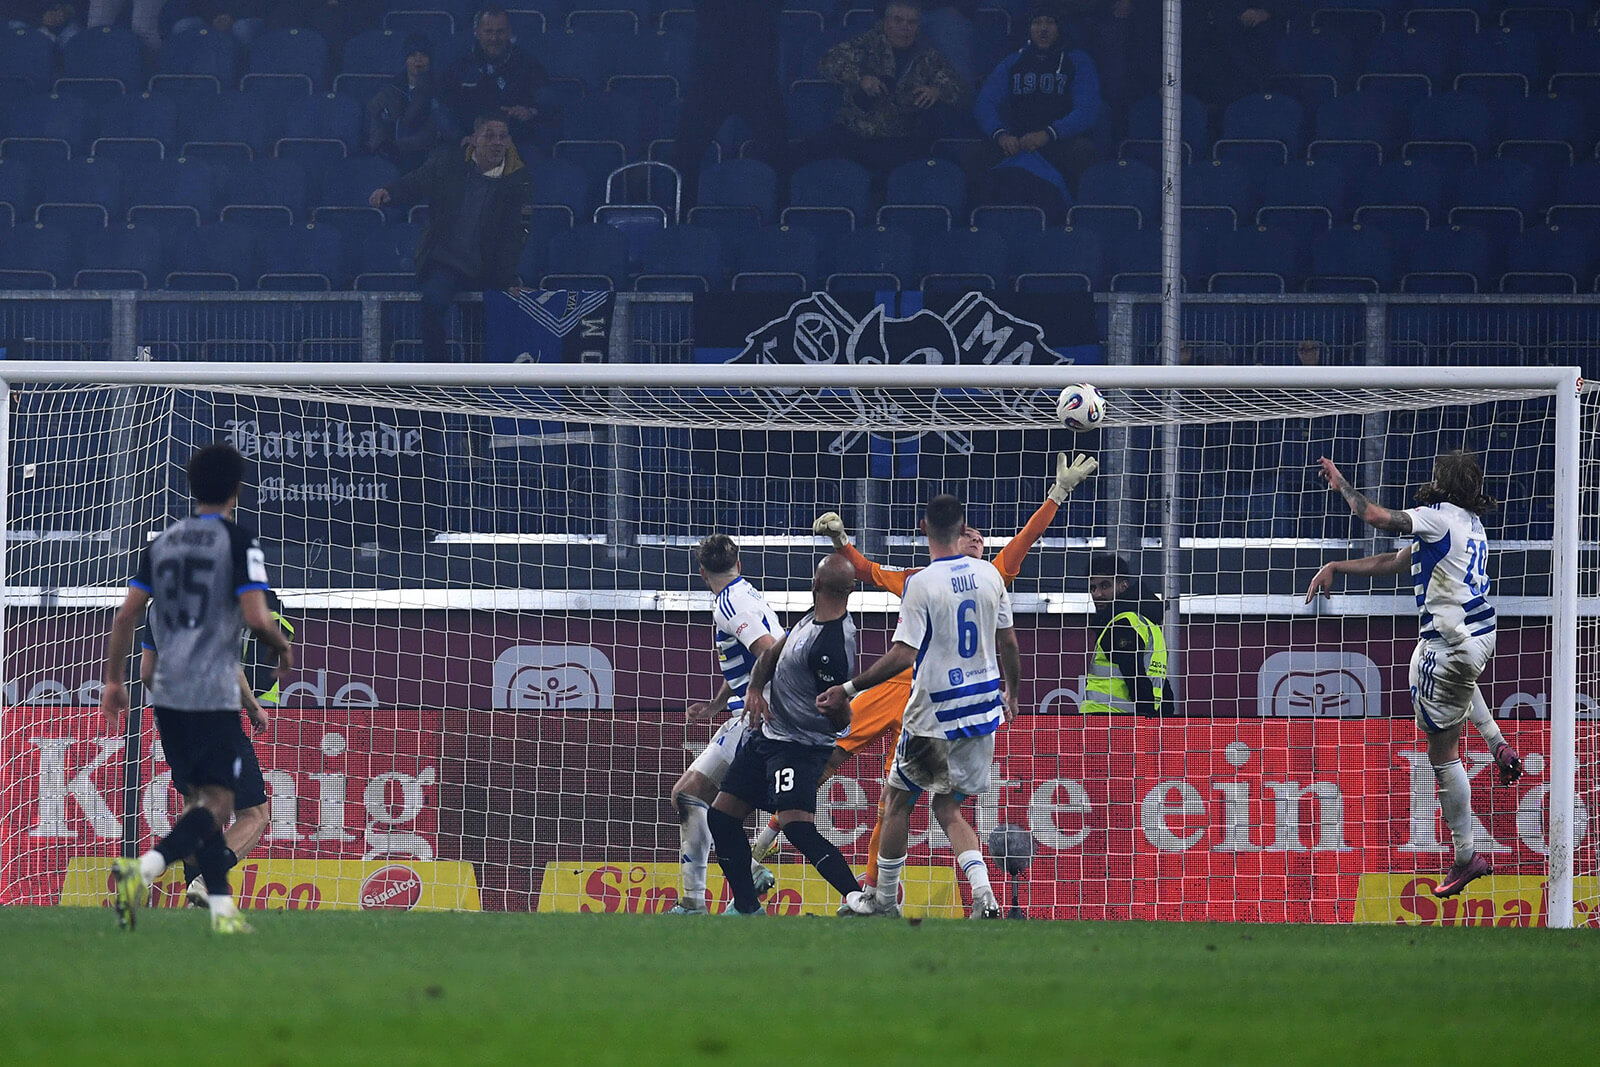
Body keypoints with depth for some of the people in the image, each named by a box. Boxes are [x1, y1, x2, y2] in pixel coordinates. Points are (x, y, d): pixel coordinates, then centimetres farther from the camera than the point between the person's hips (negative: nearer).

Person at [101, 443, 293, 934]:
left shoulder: (162, 543, 11)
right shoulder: (240, 543, -6)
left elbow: (126, 615, 10)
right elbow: (255, 617, -15)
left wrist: (114, 680, 17)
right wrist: (283, 646, 6)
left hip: (167, 692, 6)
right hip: (215, 696, -6)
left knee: (203, 800, 12)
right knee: (217, 805, -6)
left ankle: (222, 907, 10)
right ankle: (144, 869, -28)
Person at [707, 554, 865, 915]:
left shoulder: (833, 645, -24)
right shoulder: (812, 619, 4)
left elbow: (840, 722, -17)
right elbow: (771, 654, 14)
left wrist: (839, 705, -34)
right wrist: (754, 689, 0)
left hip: (800, 746, -10)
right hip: (768, 734, 10)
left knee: (795, 824, -29)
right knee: (721, 816, 11)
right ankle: (747, 909, 22)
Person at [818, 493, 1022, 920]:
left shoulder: (921, 585, -16)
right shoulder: (989, 575, 1)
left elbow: (903, 655, -21)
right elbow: (1008, 643, 10)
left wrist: (849, 689, -15)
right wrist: (1012, 693, 27)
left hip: (934, 716, -5)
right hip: (984, 711, 5)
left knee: (898, 797, 14)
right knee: (947, 808, 15)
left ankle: (884, 901, 21)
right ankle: (983, 894, -7)